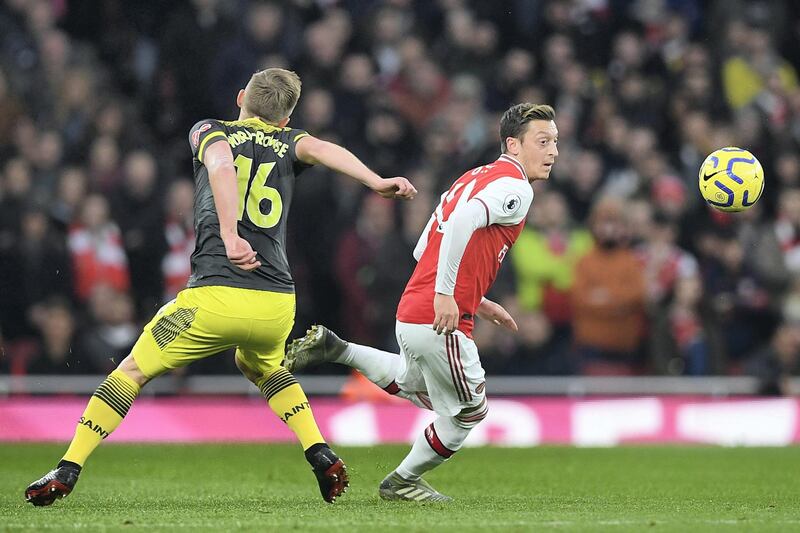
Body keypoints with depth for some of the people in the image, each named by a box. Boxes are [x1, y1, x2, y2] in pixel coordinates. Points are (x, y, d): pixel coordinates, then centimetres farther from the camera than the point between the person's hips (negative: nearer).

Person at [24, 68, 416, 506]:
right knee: (260, 365, 36)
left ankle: (67, 471, 4)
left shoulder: (209, 132, 11)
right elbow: (320, 149, -5)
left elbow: (222, 166, -11)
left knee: (132, 371, 13)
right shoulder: (287, 142, 17)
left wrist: (230, 236, -25)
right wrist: (376, 182, -18)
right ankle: (322, 457, 20)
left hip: (215, 298, -3)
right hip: (277, 303, 3)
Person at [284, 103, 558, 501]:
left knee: (418, 387, 35)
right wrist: (445, 293, -29)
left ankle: (333, 348, 21)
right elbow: (462, 222, -30)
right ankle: (402, 483, 26)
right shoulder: (515, 187, -10)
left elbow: (423, 250, 21)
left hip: (411, 310, 9)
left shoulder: (473, 179, 19)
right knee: (470, 411, 11)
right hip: (440, 322, -9)